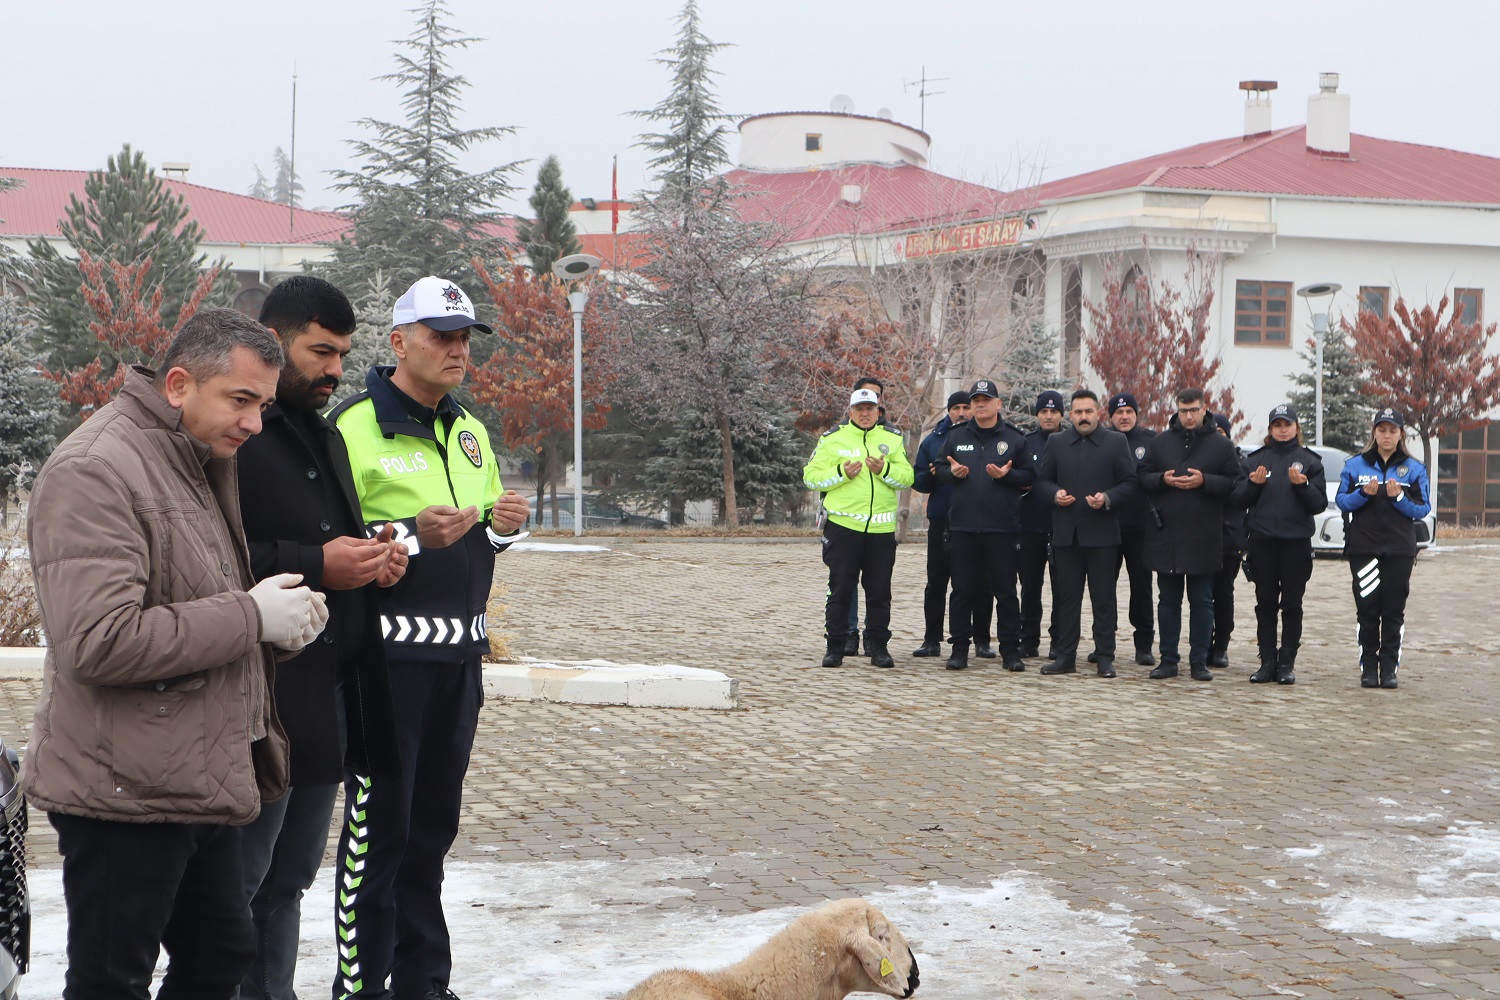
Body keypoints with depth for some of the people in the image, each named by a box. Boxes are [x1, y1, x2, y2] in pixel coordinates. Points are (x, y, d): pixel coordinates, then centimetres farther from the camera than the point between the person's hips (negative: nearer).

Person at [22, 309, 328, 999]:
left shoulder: (204, 464, 15)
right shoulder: (95, 471, -17)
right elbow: (98, 643, -29)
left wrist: (283, 616, 4)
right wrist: (252, 617, -21)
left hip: (200, 781, 10)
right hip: (126, 794, -10)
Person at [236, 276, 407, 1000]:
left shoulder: (323, 434, 21)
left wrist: (373, 555, 10)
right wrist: (314, 565, -21)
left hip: (326, 690, 9)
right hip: (261, 697, -9)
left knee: (290, 877, 16)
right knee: (241, 876, -5)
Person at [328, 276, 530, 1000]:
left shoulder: (469, 431, 16)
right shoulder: (354, 426, -10)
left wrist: (504, 524, 3)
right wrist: (413, 534, -26)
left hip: (460, 653, 8)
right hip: (388, 651, -8)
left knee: (434, 824, 15)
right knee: (378, 827, -2)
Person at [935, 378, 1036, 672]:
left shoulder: (1014, 438, 5)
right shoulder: (956, 437, 10)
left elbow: (1029, 475, 4)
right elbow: (939, 468, 15)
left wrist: (1007, 475, -14)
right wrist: (951, 472, -6)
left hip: (1002, 527, -2)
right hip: (963, 525, 2)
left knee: (1005, 591, 1)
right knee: (963, 590, 5)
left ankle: (1010, 649, 6)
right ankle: (960, 648, 12)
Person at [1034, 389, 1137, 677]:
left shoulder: (1116, 442, 4)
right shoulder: (1056, 442, 11)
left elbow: (1129, 483, 1)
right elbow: (1041, 481, 13)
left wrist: (1108, 498, -16)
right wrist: (1054, 494, -8)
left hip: (1102, 533, -2)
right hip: (1066, 533, 3)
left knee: (1103, 599, 0)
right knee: (1067, 596, 6)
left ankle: (1105, 658, 5)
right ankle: (1066, 656, 10)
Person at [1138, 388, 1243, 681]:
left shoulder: (1220, 444, 3)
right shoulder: (1160, 442, 9)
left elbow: (1233, 483, -1)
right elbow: (1142, 478, 8)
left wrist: (1204, 481, -15)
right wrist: (1163, 479, -11)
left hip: (1203, 536, -2)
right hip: (1165, 533, 2)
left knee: (1202, 601, 3)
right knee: (1168, 599, 7)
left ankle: (1199, 661, 9)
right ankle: (1168, 659, 13)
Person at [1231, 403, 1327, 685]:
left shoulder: (1309, 460, 7)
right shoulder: (1255, 459, 10)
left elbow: (1320, 504, 0)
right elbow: (1238, 500, 7)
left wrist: (1302, 484, -16)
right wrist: (1253, 483, -10)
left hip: (1296, 541, -1)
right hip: (1262, 540, 1)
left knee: (1292, 604, 1)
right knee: (1265, 603, 3)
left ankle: (1287, 663, 5)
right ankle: (1267, 661, 7)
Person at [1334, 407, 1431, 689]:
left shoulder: (1414, 469, 7)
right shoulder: (1355, 465, 8)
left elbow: (1423, 509, 2)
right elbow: (1342, 501, 4)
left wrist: (1399, 498, -15)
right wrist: (1364, 494, -14)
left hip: (1400, 550, 0)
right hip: (1363, 547, 0)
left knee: (1394, 611, 1)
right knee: (1367, 609, 0)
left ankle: (1389, 668, 5)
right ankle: (1368, 668, 5)